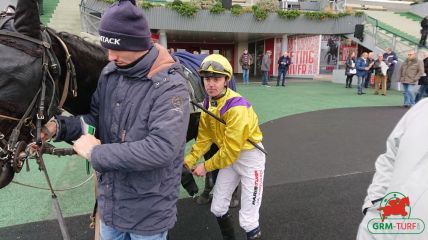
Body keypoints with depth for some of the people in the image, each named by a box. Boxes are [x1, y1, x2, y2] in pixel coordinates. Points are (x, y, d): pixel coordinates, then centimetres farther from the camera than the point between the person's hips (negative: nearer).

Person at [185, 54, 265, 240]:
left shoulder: (237, 107, -30)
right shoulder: (207, 103, -4)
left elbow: (231, 149, -26)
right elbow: (204, 138, 0)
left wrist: (206, 167, -15)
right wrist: (188, 160, -10)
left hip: (250, 156, -7)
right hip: (230, 156, 7)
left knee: (247, 220, -4)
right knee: (218, 209, 15)